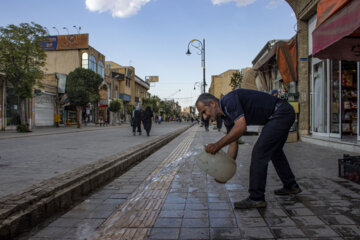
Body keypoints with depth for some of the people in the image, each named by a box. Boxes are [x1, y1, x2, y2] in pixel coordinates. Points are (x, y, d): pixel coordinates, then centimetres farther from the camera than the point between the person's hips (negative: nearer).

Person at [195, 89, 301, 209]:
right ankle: (291, 186, 42)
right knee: (274, 151, 25)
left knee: (259, 152, -11)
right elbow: (233, 144, 9)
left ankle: (256, 198, -2)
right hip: (284, 114, 11)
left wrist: (218, 145, -30)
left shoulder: (229, 100, -21)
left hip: (281, 112, -11)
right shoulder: (226, 116, 8)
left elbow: (241, 127, -34)